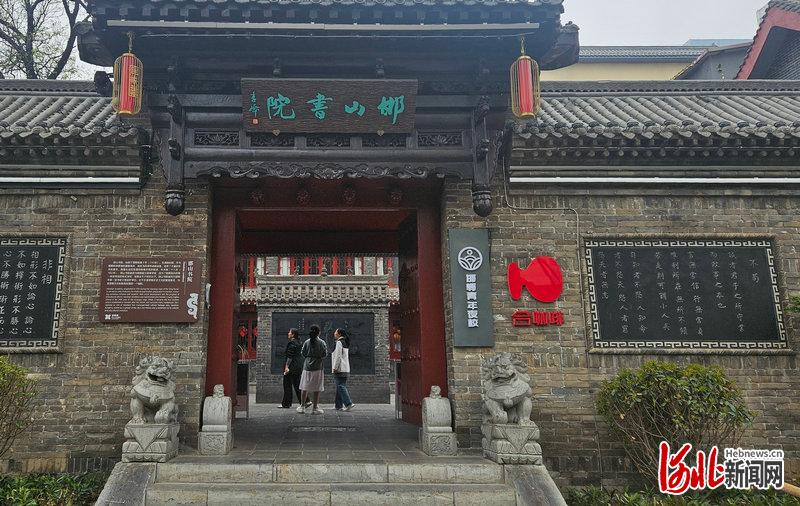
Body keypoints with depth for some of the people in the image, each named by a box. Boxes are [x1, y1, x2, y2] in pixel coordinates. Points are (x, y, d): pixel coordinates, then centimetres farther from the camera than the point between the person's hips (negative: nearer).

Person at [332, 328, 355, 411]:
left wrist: (335, 368, -15)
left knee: (341, 386, -9)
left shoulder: (339, 342, -11)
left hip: (339, 369, -9)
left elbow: (338, 356, -17)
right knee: (340, 386, 12)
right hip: (345, 369, 9)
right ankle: (338, 405, 16)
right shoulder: (345, 343, 16)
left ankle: (349, 404, -16)